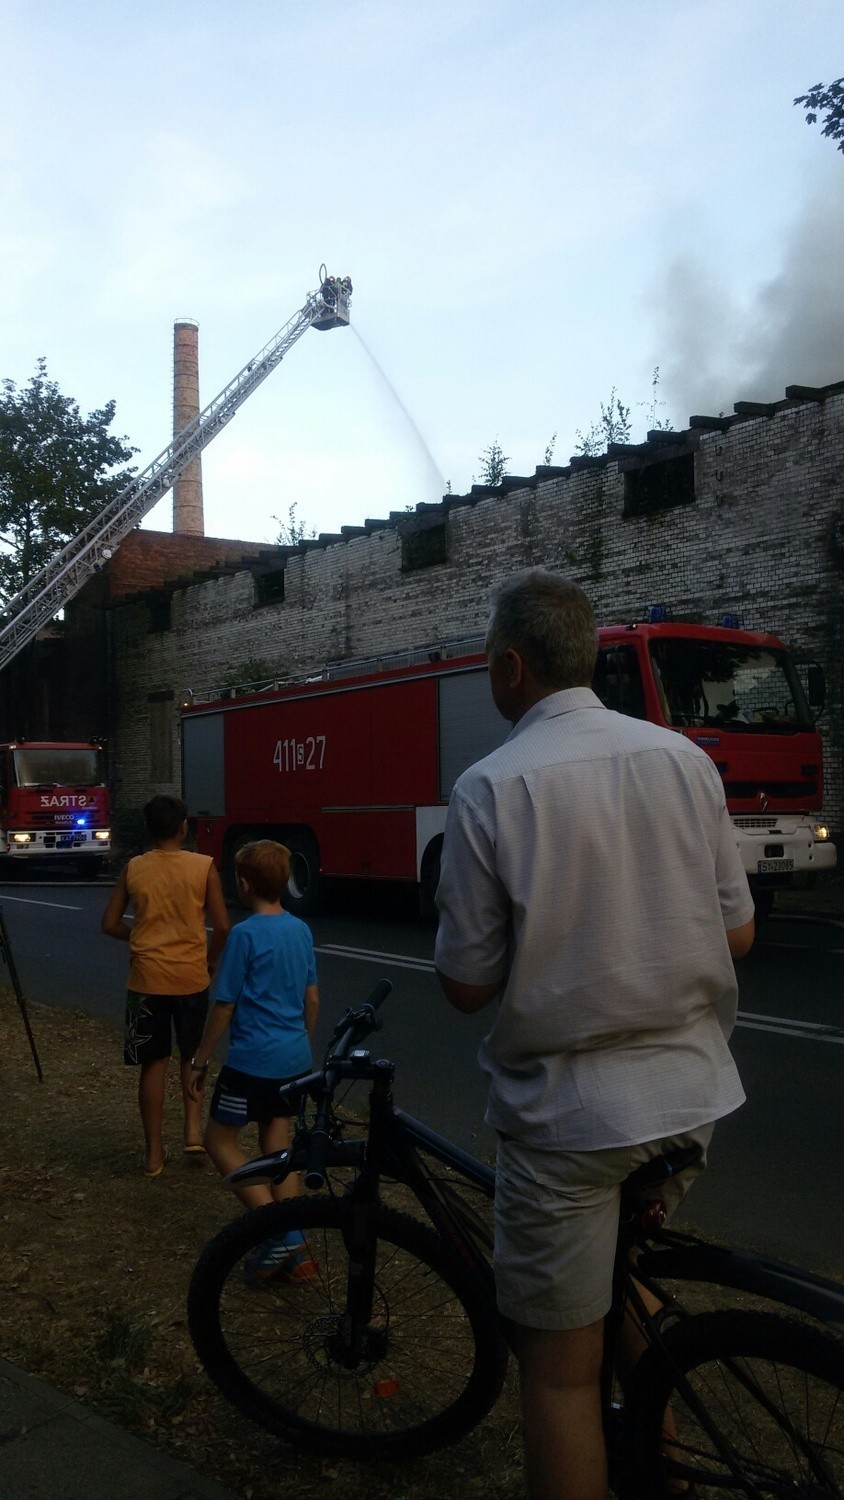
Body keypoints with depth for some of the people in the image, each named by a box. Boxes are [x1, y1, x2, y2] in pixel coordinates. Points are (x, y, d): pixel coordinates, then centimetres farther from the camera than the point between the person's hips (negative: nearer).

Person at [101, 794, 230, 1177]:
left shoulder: (133, 869, -1)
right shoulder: (204, 867, -6)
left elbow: (110, 925, 4)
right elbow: (222, 927, -7)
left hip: (147, 979, 1)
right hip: (191, 977, -1)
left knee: (153, 1063, 10)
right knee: (192, 1056, 21)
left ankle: (154, 1152, 15)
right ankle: (194, 1128, 7)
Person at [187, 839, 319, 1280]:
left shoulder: (245, 934, -15)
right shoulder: (301, 930, 5)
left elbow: (224, 1007, -11)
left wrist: (200, 1061, -1)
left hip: (254, 1058, -7)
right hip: (295, 1058, 7)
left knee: (219, 1139, 8)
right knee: (277, 1141, 16)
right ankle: (292, 1247, 15)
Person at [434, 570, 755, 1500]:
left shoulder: (491, 787, -15)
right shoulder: (684, 758, -3)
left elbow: (468, 987, -11)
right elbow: (737, 935, 4)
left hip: (569, 1109, -5)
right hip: (690, 1090, 6)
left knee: (560, 1369, 10)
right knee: (630, 1283, 30)